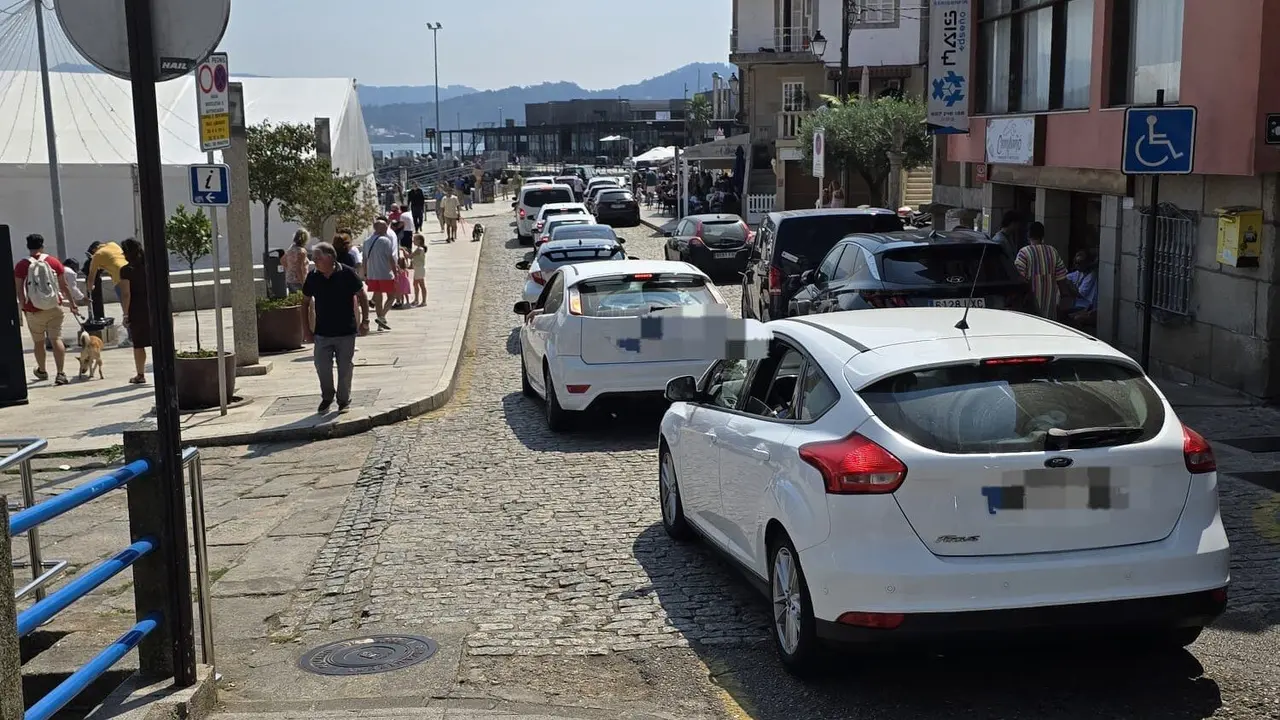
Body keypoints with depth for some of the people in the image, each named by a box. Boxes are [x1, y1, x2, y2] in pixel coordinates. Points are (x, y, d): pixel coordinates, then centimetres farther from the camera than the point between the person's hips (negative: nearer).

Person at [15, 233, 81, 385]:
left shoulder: (21, 265, -4)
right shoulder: (53, 262, 0)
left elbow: (19, 290, -4)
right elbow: (64, 286, 2)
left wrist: (24, 308, 7)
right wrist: (72, 304, 10)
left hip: (33, 311, 0)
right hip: (54, 308, 1)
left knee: (38, 342, 15)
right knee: (56, 339, -1)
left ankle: (42, 371, 34)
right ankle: (61, 373, -12)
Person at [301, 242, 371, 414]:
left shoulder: (347, 274, -9)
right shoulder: (313, 277, -1)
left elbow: (362, 296, 0)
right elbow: (306, 302, 11)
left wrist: (365, 321, -2)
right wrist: (306, 327, 7)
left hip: (346, 331, -2)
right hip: (322, 332, 2)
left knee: (345, 368, 5)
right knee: (322, 367, 1)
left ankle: (344, 400, 21)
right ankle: (327, 397, 23)